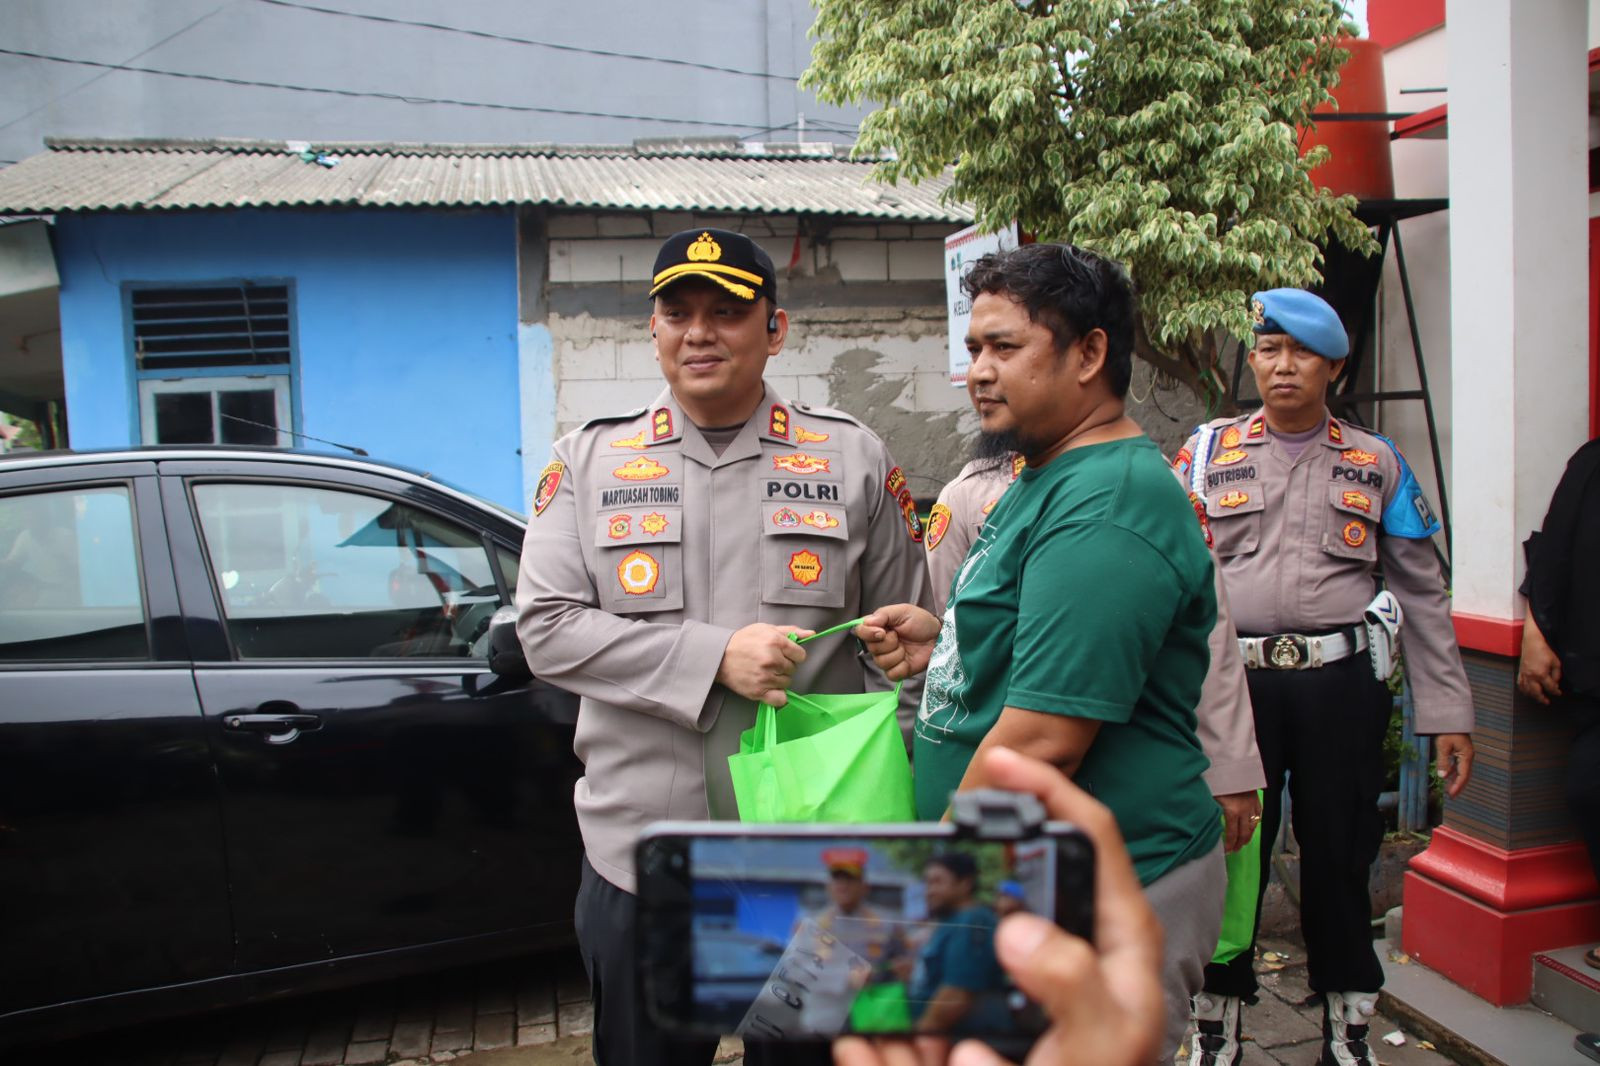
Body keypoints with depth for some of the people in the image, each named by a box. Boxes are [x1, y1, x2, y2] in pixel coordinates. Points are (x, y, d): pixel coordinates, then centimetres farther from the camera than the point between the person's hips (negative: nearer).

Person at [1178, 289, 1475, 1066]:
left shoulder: (1376, 463, 9)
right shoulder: (1207, 451, 7)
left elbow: (1422, 594, 10)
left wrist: (1448, 712, 6)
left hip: (1341, 683, 1)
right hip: (1235, 679, 0)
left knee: (1339, 855, 9)